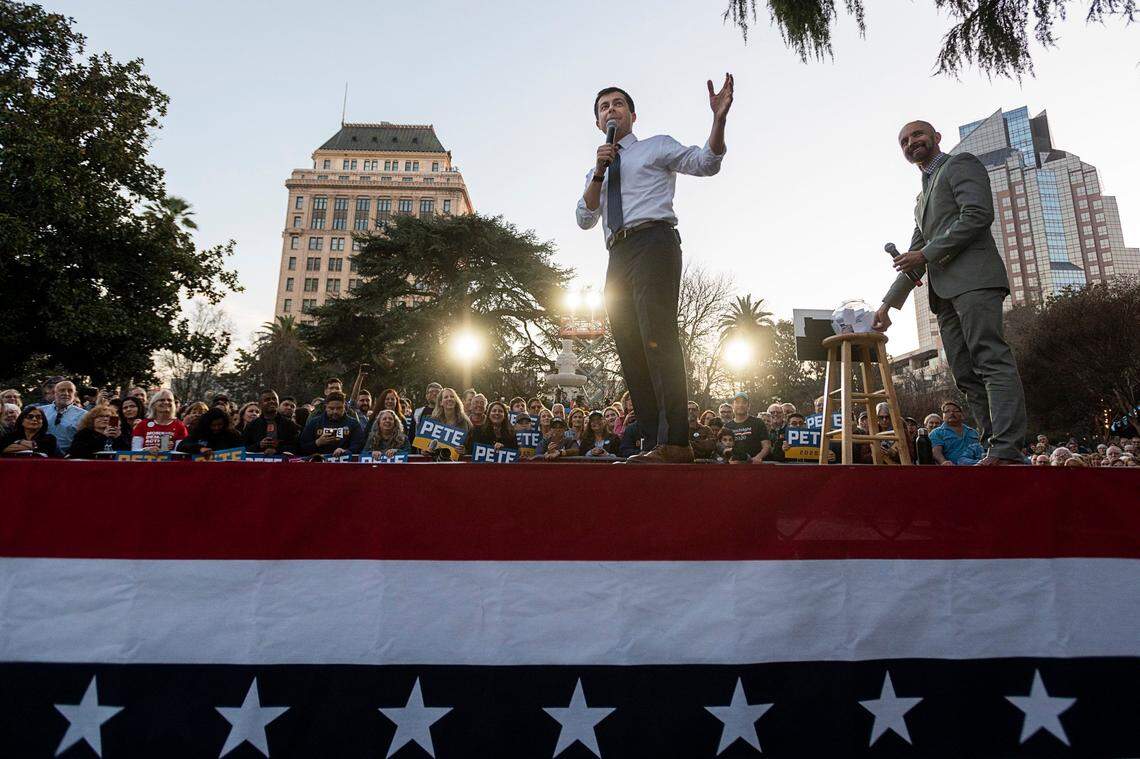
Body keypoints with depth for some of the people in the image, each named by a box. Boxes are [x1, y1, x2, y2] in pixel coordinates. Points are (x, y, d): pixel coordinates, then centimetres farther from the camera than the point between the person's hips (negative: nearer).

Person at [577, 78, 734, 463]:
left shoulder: (657, 146, 15)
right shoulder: (596, 172, 28)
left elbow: (706, 163, 1)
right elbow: (584, 219, 13)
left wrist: (719, 119, -14)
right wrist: (599, 171, 3)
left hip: (653, 243, -6)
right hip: (618, 257, 7)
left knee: (658, 337, -21)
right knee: (630, 348, 0)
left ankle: (675, 442, -25)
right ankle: (653, 443, 2)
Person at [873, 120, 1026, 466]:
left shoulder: (961, 164, 10)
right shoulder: (923, 197, 32)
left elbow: (978, 215, -9)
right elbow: (915, 260, 29)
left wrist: (926, 253, -9)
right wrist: (888, 303, 22)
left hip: (973, 277, -8)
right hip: (944, 293, 8)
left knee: (992, 361, -16)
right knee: (966, 374, 0)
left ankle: (1007, 451, -22)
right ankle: (998, 449, -1)